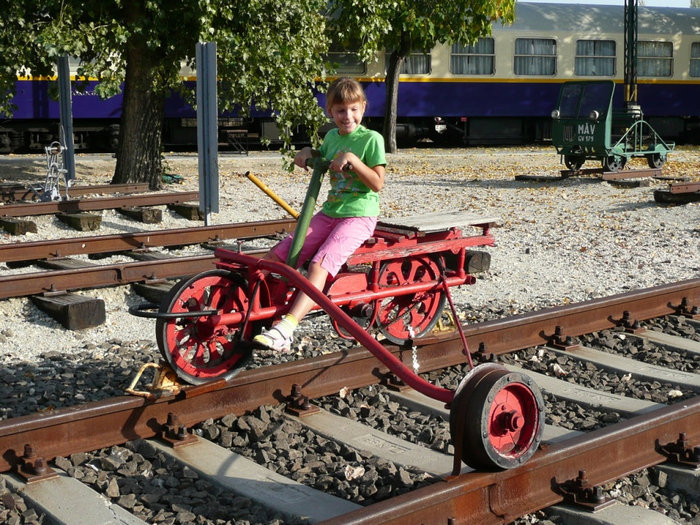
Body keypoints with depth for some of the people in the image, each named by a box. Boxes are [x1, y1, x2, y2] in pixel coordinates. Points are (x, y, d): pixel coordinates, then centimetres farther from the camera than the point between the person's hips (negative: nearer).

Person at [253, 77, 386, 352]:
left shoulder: (371, 139, -6)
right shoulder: (331, 136, 13)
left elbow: (377, 184, -12)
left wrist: (352, 159, -21)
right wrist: (306, 152, 11)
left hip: (359, 216, -7)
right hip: (329, 213, 7)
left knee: (319, 265, -28)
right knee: (275, 257, -7)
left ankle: (285, 329, -36)